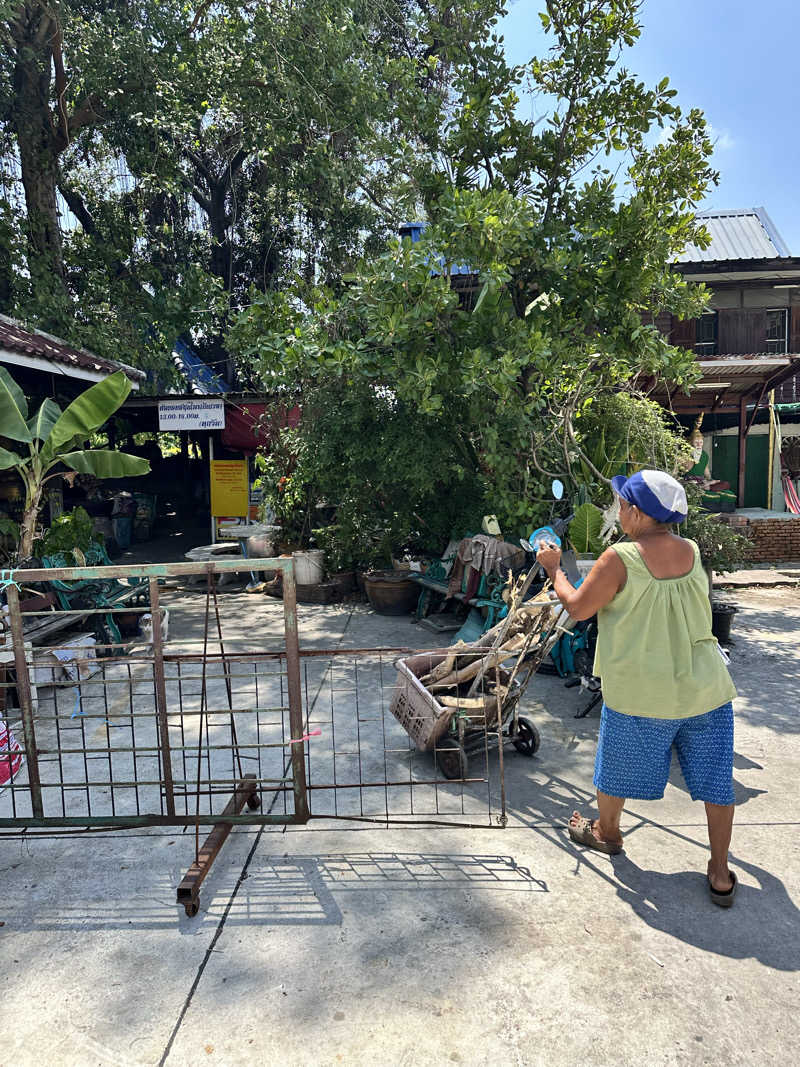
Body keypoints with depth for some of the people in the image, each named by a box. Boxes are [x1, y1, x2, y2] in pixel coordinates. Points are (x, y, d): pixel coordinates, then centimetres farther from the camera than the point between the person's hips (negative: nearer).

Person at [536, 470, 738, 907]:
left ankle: (606, 831, 42)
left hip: (640, 694, -4)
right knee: (715, 780, 16)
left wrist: (553, 568, 6)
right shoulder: (692, 551, -1)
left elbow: (577, 607, -8)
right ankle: (720, 874, 26)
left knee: (617, 766, 20)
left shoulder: (619, 559, -19)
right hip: (705, 688, 5)